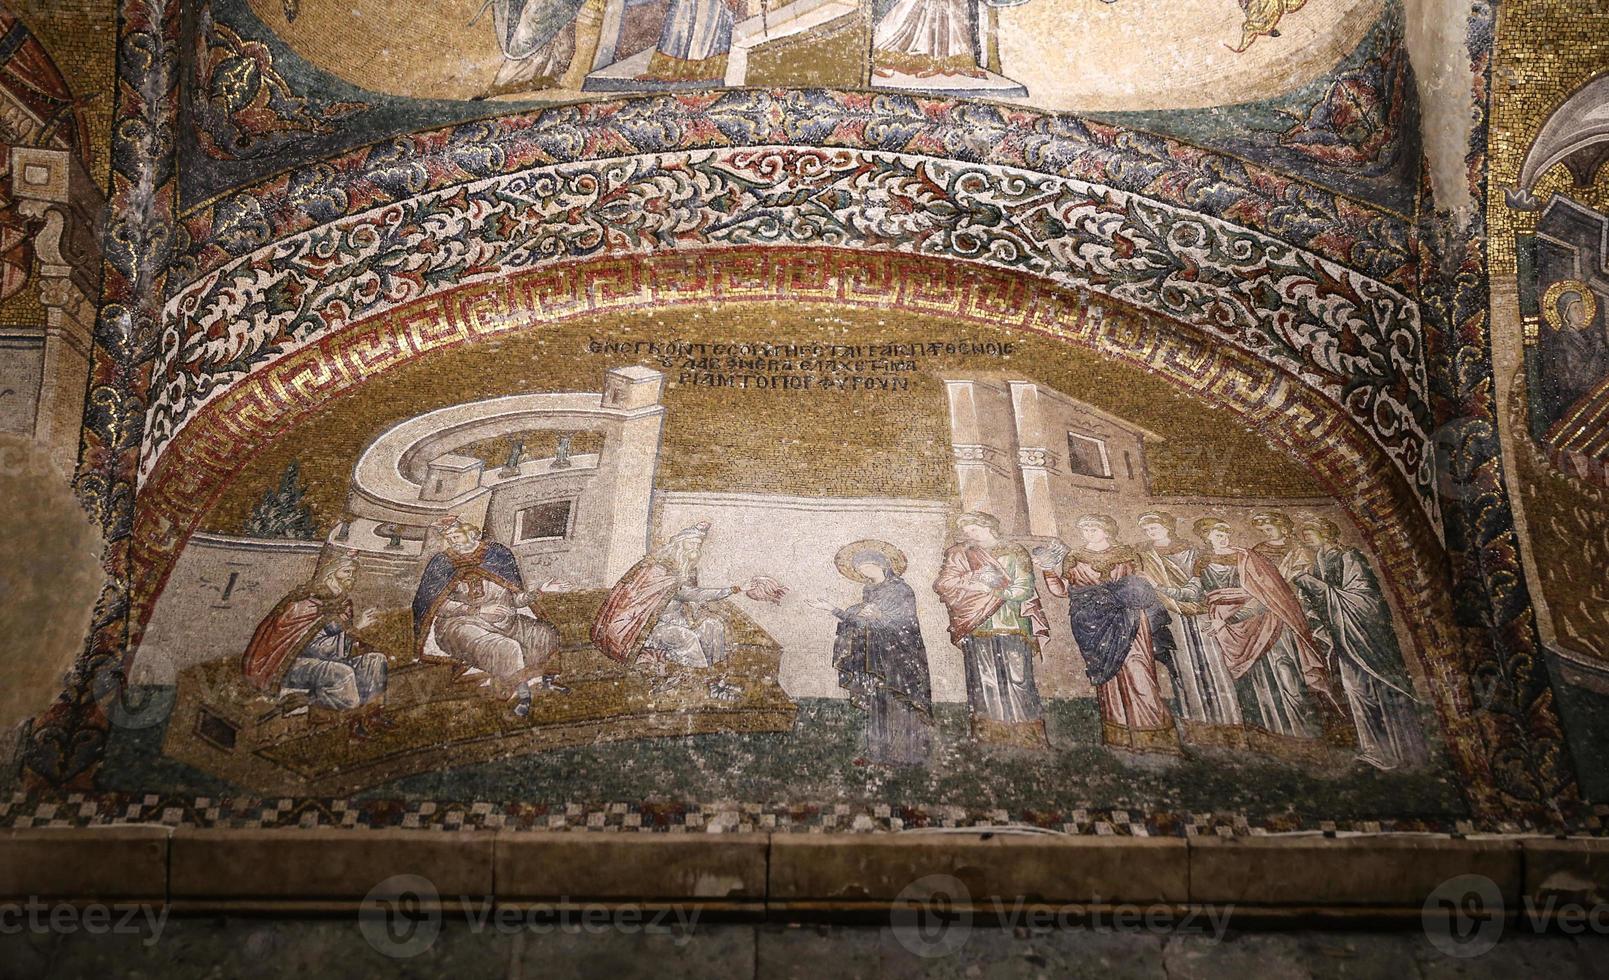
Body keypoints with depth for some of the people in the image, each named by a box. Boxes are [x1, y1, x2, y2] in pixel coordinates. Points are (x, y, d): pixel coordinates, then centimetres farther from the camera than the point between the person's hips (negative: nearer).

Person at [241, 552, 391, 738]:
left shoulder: (341, 602, 9)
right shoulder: (308, 602, -16)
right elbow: (315, 647, -23)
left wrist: (355, 645, -9)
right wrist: (354, 628, -22)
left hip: (324, 660, 9)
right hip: (288, 665, -8)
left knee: (376, 660, -9)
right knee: (342, 674, -35)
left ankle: (370, 714, -21)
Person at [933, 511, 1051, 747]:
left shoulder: (1014, 553, 15)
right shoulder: (960, 556, 17)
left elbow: (1025, 589, 5)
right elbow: (943, 584, 2)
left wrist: (990, 591, 1)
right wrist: (974, 579, -5)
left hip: (1012, 625, 0)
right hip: (978, 629, 0)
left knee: (1018, 680, -7)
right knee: (985, 683, -8)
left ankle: (1026, 739, -7)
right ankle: (991, 740, -10)